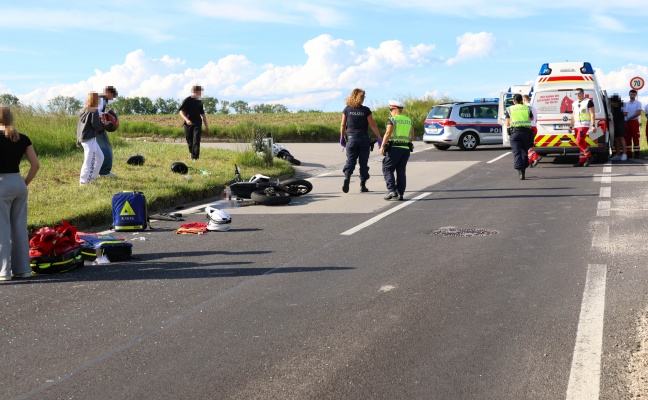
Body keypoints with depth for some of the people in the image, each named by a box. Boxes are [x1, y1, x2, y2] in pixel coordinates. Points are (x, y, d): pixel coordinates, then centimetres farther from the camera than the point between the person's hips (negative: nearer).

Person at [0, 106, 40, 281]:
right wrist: (25, 183, 11)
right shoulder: (23, 139, 5)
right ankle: (22, 269, 16)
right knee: (20, 227, 11)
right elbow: (35, 165, 4)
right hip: (19, 183, 6)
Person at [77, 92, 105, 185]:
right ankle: (84, 182, -2)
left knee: (100, 157, 18)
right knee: (89, 161, -5)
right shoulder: (94, 111, -12)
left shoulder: (84, 111, 13)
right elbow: (96, 125, -19)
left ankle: (92, 177, 21)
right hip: (90, 139, -9)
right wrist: (103, 124, 2)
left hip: (83, 138, 9)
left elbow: (79, 125, 16)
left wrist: (78, 141, 21)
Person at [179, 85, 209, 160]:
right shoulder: (187, 100, -3)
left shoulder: (199, 102, 13)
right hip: (188, 124, -2)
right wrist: (186, 119, -23)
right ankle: (191, 153, 26)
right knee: (189, 142, 6)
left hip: (197, 124, 2)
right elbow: (181, 112, -7)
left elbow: (202, 114, 21)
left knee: (196, 141, -10)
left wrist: (206, 125, 19)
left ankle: (195, 157, -16)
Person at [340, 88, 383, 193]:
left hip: (351, 138, 1)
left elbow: (343, 125, 3)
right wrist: (380, 138, 0)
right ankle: (363, 185, 9)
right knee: (363, 162, 8)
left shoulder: (347, 109, 0)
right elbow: (373, 125, -5)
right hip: (364, 138, -1)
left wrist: (342, 138, 15)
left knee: (350, 160, 6)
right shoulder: (366, 110, -5)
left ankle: (347, 177, -20)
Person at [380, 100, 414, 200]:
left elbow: (388, 134, -13)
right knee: (401, 171, 9)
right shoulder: (409, 120, 13)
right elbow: (412, 137, 14)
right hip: (406, 149, 6)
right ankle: (400, 193, 6)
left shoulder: (392, 120, -5)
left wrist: (382, 146, -9)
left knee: (387, 169, 1)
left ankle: (392, 191, -12)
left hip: (394, 148, -6)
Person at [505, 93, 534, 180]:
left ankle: (520, 172, -20)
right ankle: (523, 170, 22)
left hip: (515, 132, -2)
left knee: (517, 153, -5)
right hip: (526, 132, 2)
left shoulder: (509, 109, 5)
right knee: (525, 152, 16)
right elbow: (532, 118, 25)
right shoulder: (527, 108, 9)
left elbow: (507, 124, 3)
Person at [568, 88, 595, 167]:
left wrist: (593, 125, -13)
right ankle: (581, 161, 6)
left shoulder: (588, 102, -1)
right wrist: (571, 126, 19)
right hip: (576, 125, 7)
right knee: (582, 142, 6)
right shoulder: (574, 104, 18)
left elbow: (592, 114, -6)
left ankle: (589, 157, -6)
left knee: (579, 141, -18)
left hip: (584, 125, -7)